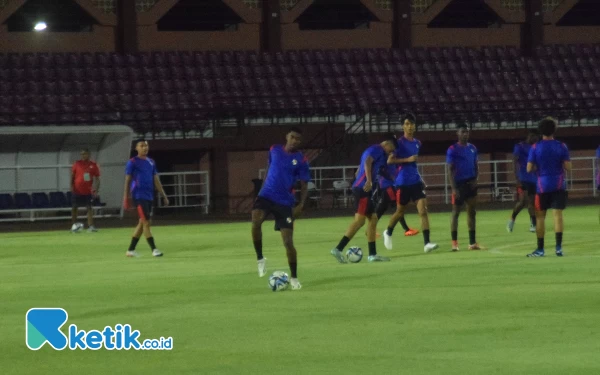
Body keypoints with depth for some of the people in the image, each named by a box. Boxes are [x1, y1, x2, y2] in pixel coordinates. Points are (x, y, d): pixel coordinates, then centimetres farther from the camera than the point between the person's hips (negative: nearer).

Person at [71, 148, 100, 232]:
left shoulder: (93, 165, 2)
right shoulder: (77, 164, 1)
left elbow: (97, 178, 4)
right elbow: (72, 175, 5)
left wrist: (97, 189, -6)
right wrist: (71, 186, -5)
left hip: (88, 191, 0)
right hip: (77, 190, 0)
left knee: (89, 208, -4)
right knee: (75, 208, 5)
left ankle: (90, 226, -7)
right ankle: (73, 226, 12)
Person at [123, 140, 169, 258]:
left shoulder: (151, 162, 14)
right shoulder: (133, 162, -4)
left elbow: (156, 180, 17)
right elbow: (127, 180, -4)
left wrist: (163, 195, 12)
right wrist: (126, 198, -9)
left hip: (149, 197, 7)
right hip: (139, 196, -7)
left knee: (142, 223, 9)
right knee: (146, 222, -11)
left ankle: (131, 250, 17)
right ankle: (154, 249, -11)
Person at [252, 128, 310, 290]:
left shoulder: (301, 161, -3)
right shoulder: (274, 150, 6)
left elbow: (304, 186, 0)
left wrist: (301, 205, -14)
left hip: (285, 202, -1)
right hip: (266, 196, 1)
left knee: (288, 241, -3)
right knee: (255, 221, -31)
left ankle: (294, 278, 14)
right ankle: (260, 258, -12)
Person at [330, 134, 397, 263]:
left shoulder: (372, 150, 25)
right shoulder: (377, 150, -5)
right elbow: (367, 162, -24)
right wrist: (369, 181, -33)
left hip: (362, 188, 11)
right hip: (364, 189, -11)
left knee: (373, 219, 12)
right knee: (359, 220, -15)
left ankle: (372, 254, 12)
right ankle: (338, 249, -20)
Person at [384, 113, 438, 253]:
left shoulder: (417, 143, 11)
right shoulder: (399, 143, -9)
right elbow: (390, 160, -13)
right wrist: (407, 160, -21)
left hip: (416, 181, 5)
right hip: (403, 182, -5)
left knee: (423, 211, -11)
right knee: (400, 212, 10)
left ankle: (427, 243, -17)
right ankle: (388, 233, 39)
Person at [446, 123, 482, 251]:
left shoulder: (473, 149, 9)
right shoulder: (453, 150, -7)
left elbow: (476, 166, 15)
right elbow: (450, 170, -9)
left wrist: (475, 179, -4)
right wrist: (453, 188, -16)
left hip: (470, 184, 5)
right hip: (459, 184, -5)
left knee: (471, 212, 6)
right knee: (456, 212, -1)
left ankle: (472, 242, 10)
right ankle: (454, 243, 3)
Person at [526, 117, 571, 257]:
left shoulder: (535, 148, -3)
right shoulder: (561, 146, -2)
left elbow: (529, 169, -4)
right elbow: (568, 166, -5)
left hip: (543, 185, 0)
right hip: (559, 185, 0)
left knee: (540, 216, 8)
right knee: (558, 214, -2)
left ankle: (540, 249, 9)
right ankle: (558, 247, -13)